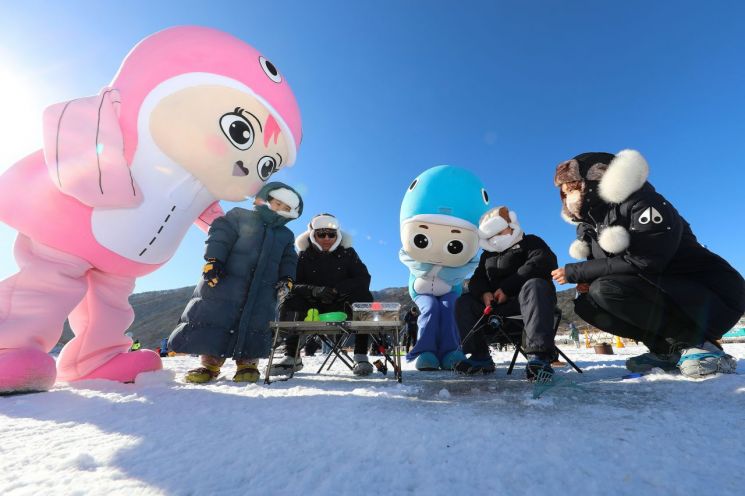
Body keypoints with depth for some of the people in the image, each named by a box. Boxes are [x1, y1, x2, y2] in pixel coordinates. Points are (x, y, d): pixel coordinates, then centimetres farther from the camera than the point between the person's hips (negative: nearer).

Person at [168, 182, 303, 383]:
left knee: (254, 328, -1)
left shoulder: (286, 235, 18)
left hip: (262, 292, 3)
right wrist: (214, 260, -15)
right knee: (215, 321, 0)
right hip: (225, 284, -2)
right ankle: (210, 363, 15)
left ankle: (247, 362, 14)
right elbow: (219, 235, -3)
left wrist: (287, 277, -4)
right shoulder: (240, 216, 6)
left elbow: (288, 260, 15)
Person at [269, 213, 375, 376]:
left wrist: (336, 289, -24)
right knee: (290, 302, -23)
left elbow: (363, 280, -10)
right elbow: (293, 284, -8)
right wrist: (315, 290, -29)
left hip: (341, 305, -1)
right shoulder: (304, 255, 2)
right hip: (313, 306, 1)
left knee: (363, 296, -28)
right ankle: (292, 357, -15)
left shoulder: (347, 253, 0)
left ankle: (361, 356, -27)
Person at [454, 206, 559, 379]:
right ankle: (480, 356, -14)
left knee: (534, 285, -37)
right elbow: (476, 280, 14)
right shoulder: (487, 255, 23)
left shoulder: (530, 242, 6)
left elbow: (544, 263, -16)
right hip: (498, 304, 5)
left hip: (528, 298, -5)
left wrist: (506, 288, -21)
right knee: (464, 302, -8)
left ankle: (539, 356, -45)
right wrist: (484, 293, -13)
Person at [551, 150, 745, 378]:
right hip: (662, 293, 7)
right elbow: (605, 266, 11)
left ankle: (696, 343, -12)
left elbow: (642, 263, -26)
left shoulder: (643, 205, -17)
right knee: (585, 303, -8)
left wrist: (578, 271, -21)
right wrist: (586, 281, -12)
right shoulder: (590, 227, 4)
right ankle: (668, 350, -1)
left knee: (606, 289, -30)